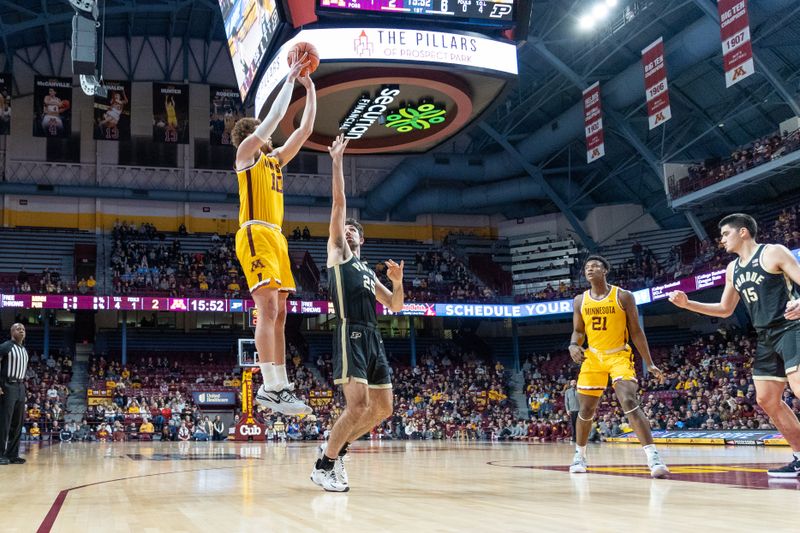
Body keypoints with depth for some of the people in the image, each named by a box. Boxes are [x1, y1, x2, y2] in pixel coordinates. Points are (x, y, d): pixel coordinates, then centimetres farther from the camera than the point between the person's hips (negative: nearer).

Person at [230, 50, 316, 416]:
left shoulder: (275, 158, 25)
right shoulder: (246, 153, 5)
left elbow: (305, 130, 23)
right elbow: (274, 117, -2)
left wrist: (310, 90, 20)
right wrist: (290, 80, 6)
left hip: (275, 237, 9)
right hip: (255, 235, -9)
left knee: (278, 313, 4)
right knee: (268, 309, -19)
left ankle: (277, 387, 5)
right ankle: (272, 388, -25)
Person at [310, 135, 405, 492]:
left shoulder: (369, 272, 27)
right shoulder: (337, 252, 11)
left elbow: (395, 307, 25)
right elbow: (339, 203, 3)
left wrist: (397, 282, 7)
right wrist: (337, 160, 1)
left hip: (373, 338, 7)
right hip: (350, 335, -7)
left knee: (383, 408, 6)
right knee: (357, 405, -18)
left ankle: (334, 449, 20)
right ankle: (324, 466, -4)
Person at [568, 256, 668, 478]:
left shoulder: (623, 297, -8)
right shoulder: (580, 301, 2)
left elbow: (636, 331, -3)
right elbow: (578, 331, 11)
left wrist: (649, 363, -5)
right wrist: (573, 345, -13)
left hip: (619, 356, -4)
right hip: (593, 357, 4)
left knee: (630, 403, -23)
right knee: (586, 410, 9)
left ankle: (653, 457, -26)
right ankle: (579, 455, 29)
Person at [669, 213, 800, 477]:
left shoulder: (773, 252, -6)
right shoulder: (733, 269, 16)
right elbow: (725, 309, 23)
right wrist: (687, 304, 12)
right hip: (767, 337, 9)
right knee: (766, 399, 7)